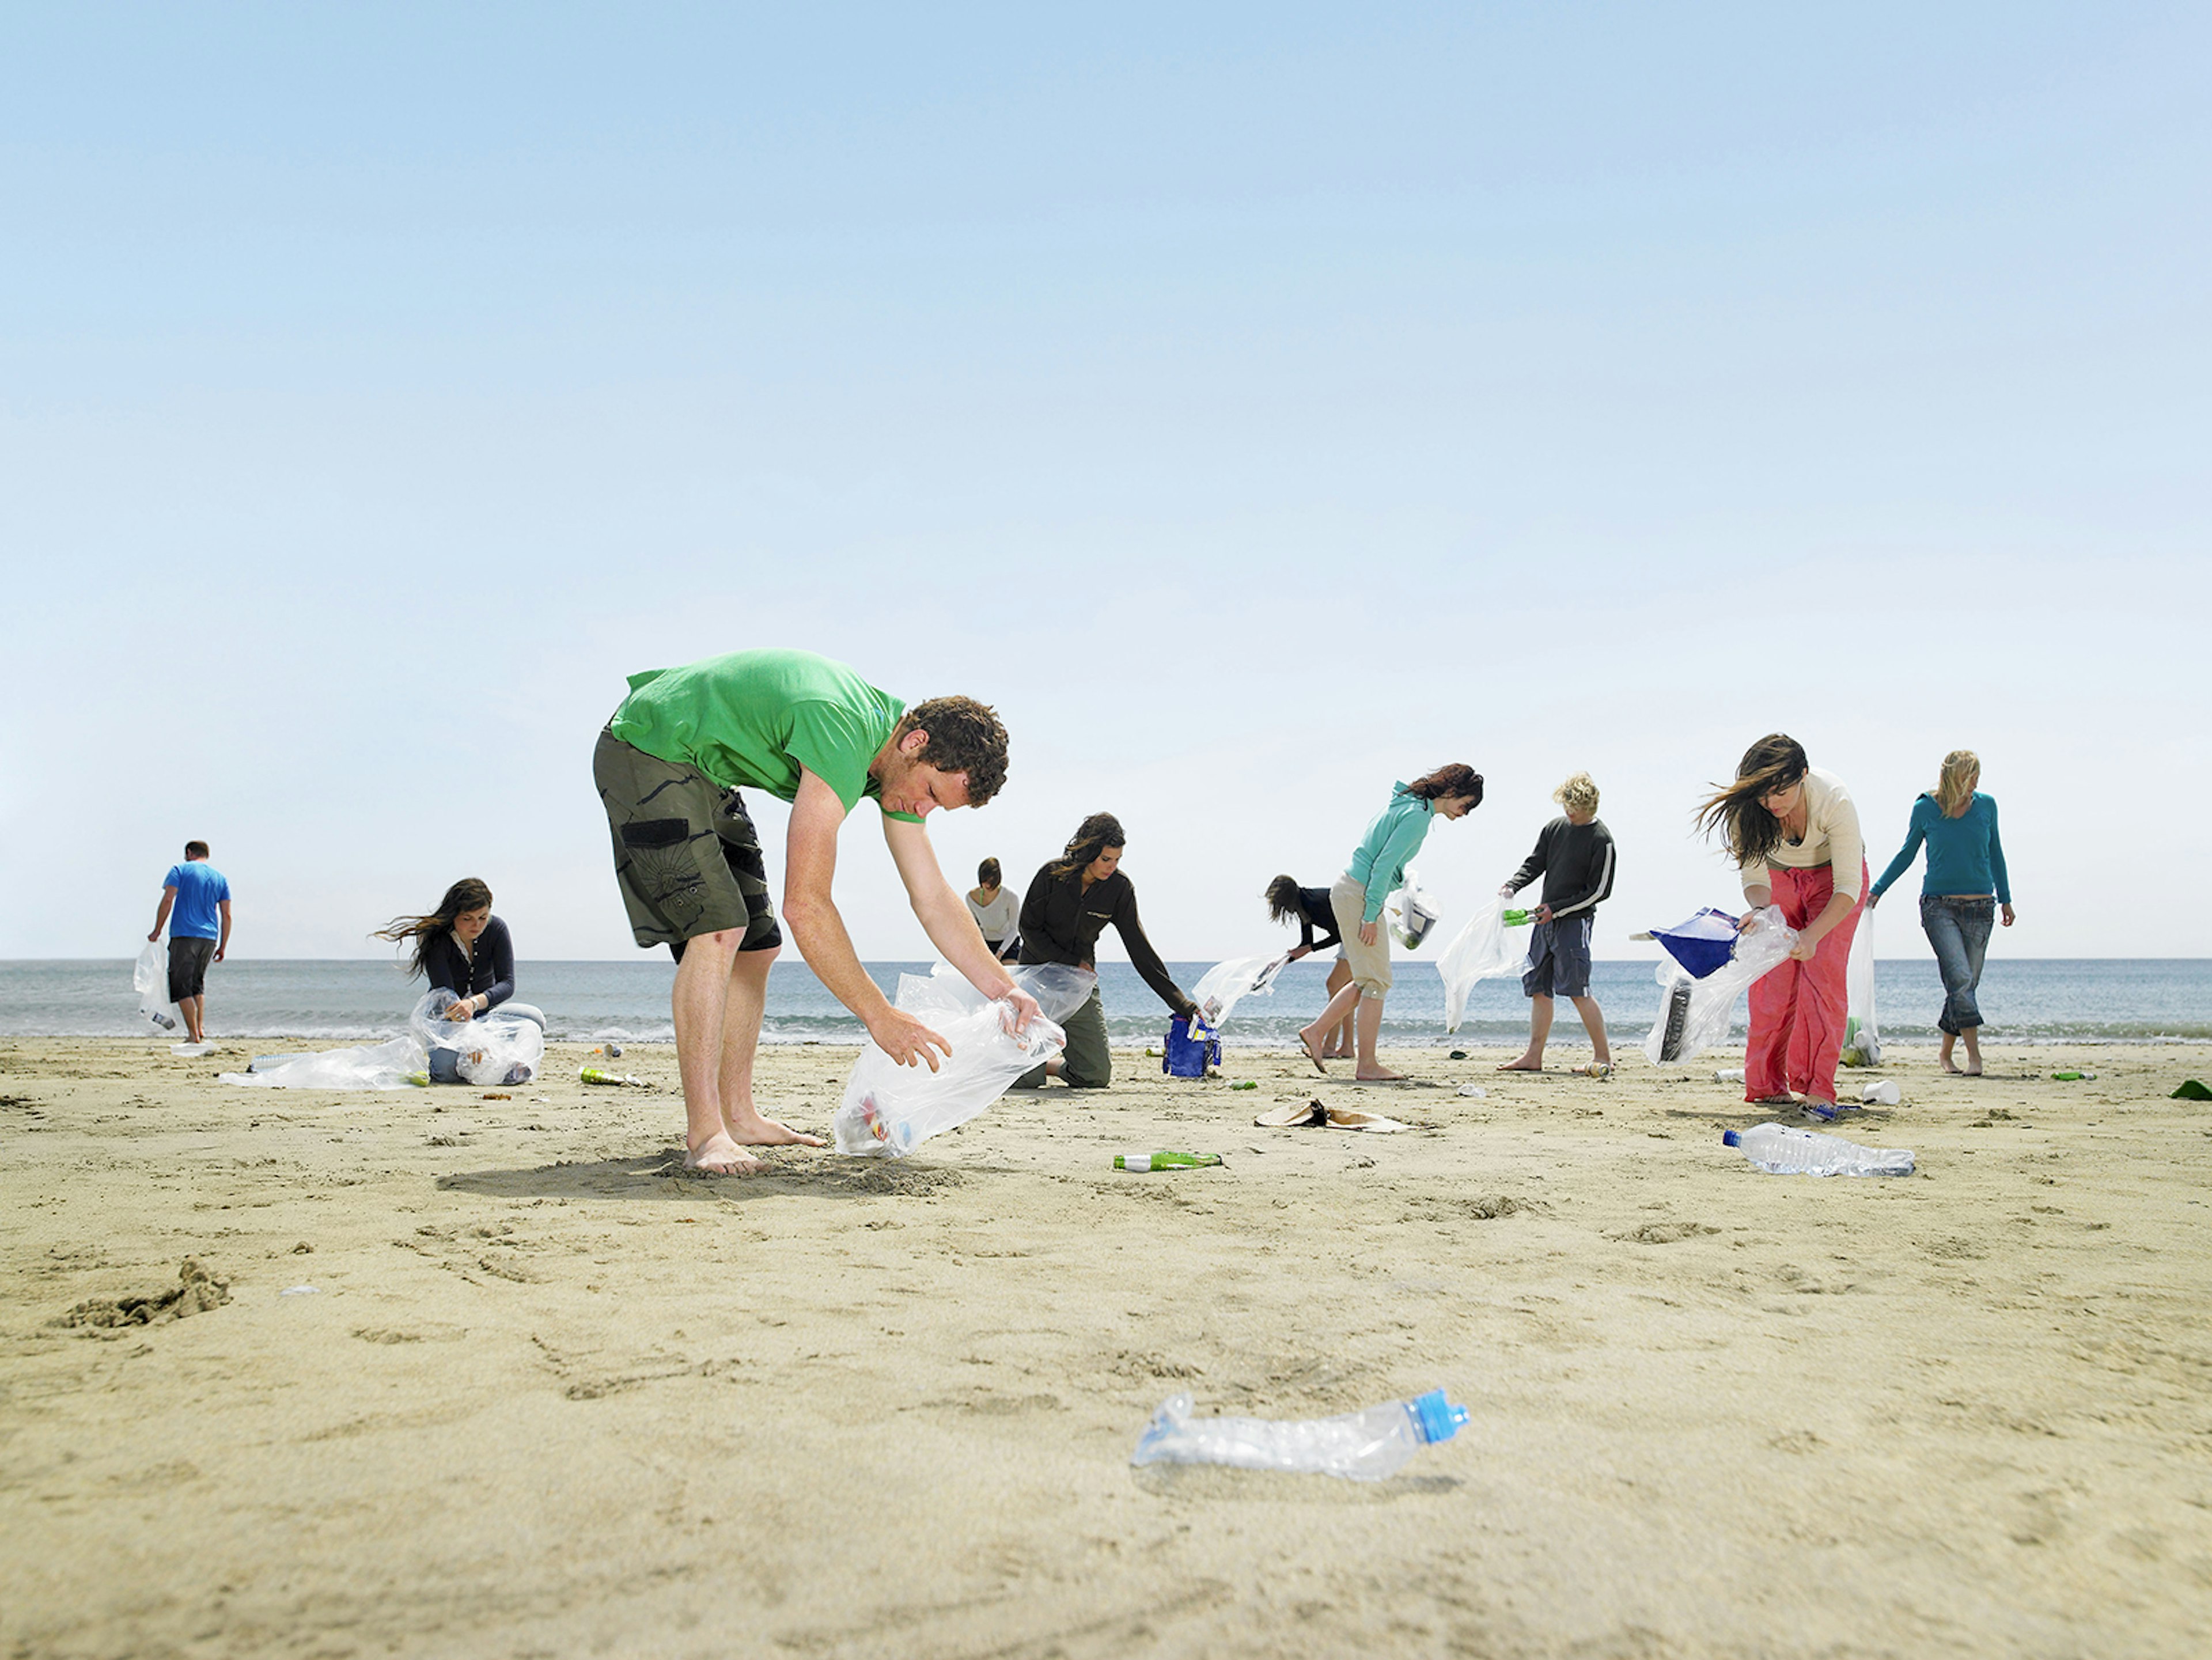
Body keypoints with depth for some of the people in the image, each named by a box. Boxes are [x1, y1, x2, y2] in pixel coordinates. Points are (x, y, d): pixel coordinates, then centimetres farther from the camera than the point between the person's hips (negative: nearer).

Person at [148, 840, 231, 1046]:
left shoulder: (180, 870, 3)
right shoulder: (220, 878, 14)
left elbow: (167, 900, -9)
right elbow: (227, 915, 10)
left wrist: (157, 931, -3)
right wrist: (223, 947, 13)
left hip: (184, 936, -5)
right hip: (209, 937, 5)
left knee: (181, 986, -3)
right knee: (198, 984, 20)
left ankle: (194, 1035, -10)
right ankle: (201, 1029, 10)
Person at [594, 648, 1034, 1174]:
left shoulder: (904, 763, -4)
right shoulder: (842, 736, -34)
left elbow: (934, 898, 3)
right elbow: (805, 905, -34)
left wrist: (1004, 990, -5)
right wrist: (879, 1015, -28)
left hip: (705, 774, 10)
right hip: (647, 752, -10)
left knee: (755, 944, 8)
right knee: (717, 929, -22)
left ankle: (738, 1116, 17)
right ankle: (704, 1133, -19)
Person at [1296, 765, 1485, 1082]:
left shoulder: (1408, 804, 14)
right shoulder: (1418, 816, -16)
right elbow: (1383, 865, -21)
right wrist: (1371, 915, -20)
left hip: (1349, 891, 10)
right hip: (1360, 896, -10)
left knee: (1368, 980, 14)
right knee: (1377, 981, -3)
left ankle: (1315, 1032, 18)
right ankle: (1367, 1065, 2)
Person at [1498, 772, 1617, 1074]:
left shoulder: (1601, 840, -9)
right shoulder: (1554, 828, 10)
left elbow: (1600, 891, -10)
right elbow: (1535, 864, 15)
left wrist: (1557, 909, -12)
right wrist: (1512, 886, -4)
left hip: (1576, 921, -7)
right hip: (1545, 920, 7)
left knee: (1577, 990, -11)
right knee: (1539, 989, 6)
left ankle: (1603, 1056, -2)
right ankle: (1534, 1056, 10)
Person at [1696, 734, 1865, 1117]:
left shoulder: (1835, 800, -36)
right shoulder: (1745, 809, -28)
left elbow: (1847, 886, -31)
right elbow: (1754, 875, -17)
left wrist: (1812, 935, -43)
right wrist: (1761, 910, -39)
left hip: (1832, 875, -2)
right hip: (1781, 878, 3)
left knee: (1823, 974, -18)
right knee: (1772, 981, -6)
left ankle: (1819, 1089, -18)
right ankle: (1769, 1085, 6)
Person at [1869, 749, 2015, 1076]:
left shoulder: (1986, 806, 5)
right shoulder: (1925, 809, -1)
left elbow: (1995, 855, 17)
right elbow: (1907, 853, 11)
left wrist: (2006, 899, 21)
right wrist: (1877, 890, 8)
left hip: (1980, 907, 3)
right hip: (1939, 905, -3)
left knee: (1966, 984, 3)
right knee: (1960, 977, -17)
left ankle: (1946, 1053, 18)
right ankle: (1974, 1055, -15)